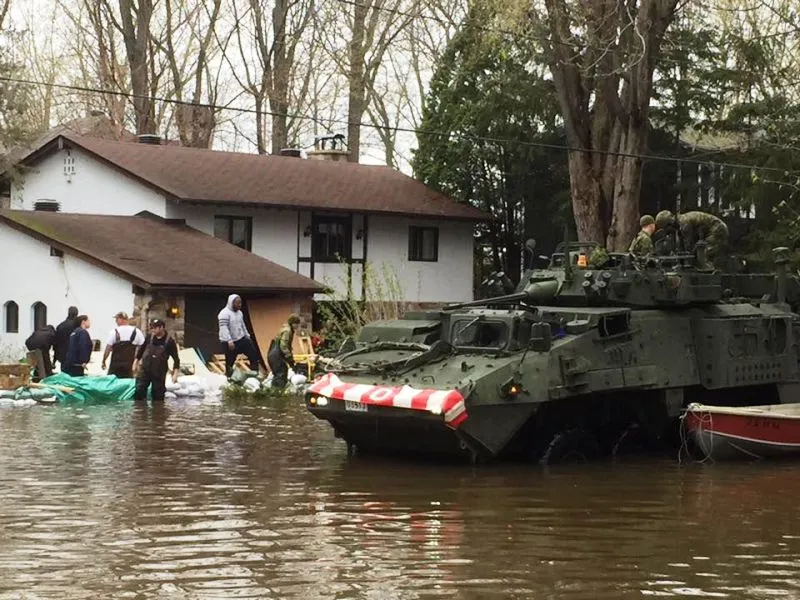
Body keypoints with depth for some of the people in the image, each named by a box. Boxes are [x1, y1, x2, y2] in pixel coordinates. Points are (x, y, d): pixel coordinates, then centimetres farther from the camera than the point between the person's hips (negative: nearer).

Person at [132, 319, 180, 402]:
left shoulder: (169, 341, -7)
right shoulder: (149, 338, 2)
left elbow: (176, 359, -4)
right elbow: (140, 350, 16)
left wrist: (175, 374, -11)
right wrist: (136, 363, 15)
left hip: (159, 373, -2)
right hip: (144, 370, 2)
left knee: (158, 395, 3)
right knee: (139, 391, -7)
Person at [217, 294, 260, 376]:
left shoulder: (239, 312, 10)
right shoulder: (225, 313, -17)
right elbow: (224, 328, -24)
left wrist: (247, 336, 21)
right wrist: (229, 341, -31)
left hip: (241, 339, 8)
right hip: (229, 343, -8)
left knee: (253, 354, 3)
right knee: (230, 362, 0)